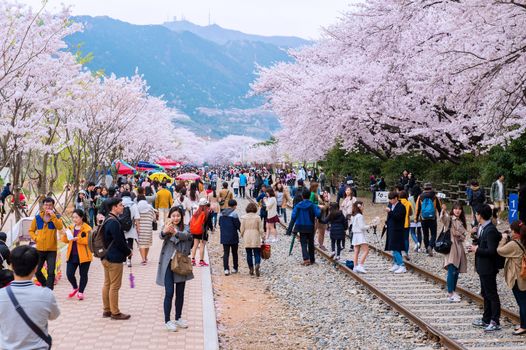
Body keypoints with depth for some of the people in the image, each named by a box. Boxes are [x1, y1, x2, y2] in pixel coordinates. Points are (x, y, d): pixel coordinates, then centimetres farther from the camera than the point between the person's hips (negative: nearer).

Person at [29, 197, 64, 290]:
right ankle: (45, 284, 34)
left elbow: (60, 227, -21)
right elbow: (31, 230, 13)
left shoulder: (56, 217, -1)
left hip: (52, 249, -3)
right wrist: (36, 238, -4)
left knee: (51, 272, -7)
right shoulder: (37, 218, 4)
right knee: (37, 271, 10)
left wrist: (53, 216, -25)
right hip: (40, 249, 3)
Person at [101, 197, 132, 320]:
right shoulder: (114, 222, -21)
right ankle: (115, 313, 6)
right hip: (115, 258, -10)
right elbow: (119, 241, -21)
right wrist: (128, 252, -6)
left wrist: (126, 249, 11)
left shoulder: (108, 220, 11)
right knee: (115, 286, -2)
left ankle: (107, 310, 24)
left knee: (107, 284, 15)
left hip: (106, 257, 10)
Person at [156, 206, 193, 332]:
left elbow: (186, 235, -21)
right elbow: (162, 236, -23)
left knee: (180, 293, 12)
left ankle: (178, 318, 26)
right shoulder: (166, 226, 0)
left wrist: (175, 232, -42)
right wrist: (165, 231, -48)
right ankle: (167, 321, 4)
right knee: (169, 293, -5)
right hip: (168, 263, -2)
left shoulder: (185, 228, 3)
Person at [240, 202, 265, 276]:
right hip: (256, 238, -1)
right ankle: (257, 264, -22)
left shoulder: (244, 217, -3)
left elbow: (242, 229, 1)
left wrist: (242, 235, 18)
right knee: (257, 253, 3)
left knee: (249, 254, 10)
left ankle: (251, 269, 14)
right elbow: (261, 229, -3)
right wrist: (263, 238, 6)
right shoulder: (257, 217, -5)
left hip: (247, 238, 1)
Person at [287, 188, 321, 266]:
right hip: (310, 227, 0)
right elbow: (318, 215, -18)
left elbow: (293, 217, -6)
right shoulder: (312, 205, -10)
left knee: (303, 243, 3)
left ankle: (306, 259, -16)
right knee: (310, 243, 15)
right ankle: (312, 259, 24)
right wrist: (318, 209, 5)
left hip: (301, 227, 0)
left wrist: (289, 229, -4)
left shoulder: (298, 206, -5)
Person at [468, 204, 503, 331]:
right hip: (483, 267, 10)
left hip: (488, 268, -10)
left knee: (492, 295, -1)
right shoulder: (483, 228, 7)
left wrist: (477, 249, -17)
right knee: (485, 294, 18)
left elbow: (491, 251, -27)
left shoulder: (491, 230, -22)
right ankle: (486, 319, 29)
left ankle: (495, 322, 8)